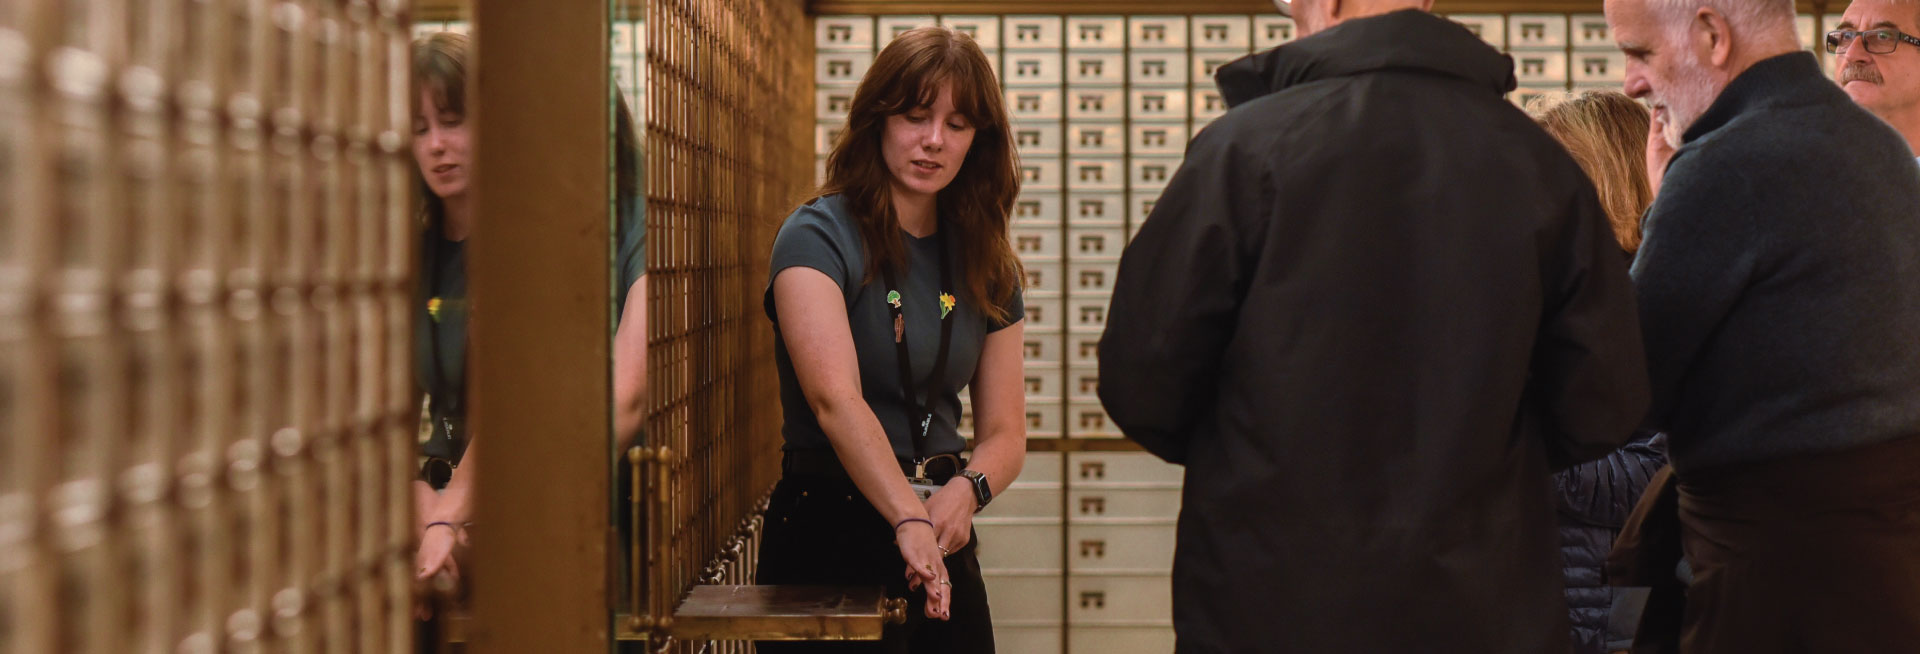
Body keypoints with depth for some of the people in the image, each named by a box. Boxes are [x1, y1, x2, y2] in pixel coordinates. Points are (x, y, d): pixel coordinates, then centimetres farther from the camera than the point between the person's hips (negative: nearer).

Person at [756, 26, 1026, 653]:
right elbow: (836, 400, -24)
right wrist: (909, 519, -36)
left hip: (943, 550, 5)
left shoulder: (984, 263, 8)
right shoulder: (818, 236, -10)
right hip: (831, 531, -5)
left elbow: (1005, 434, 7)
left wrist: (968, 489, -15)